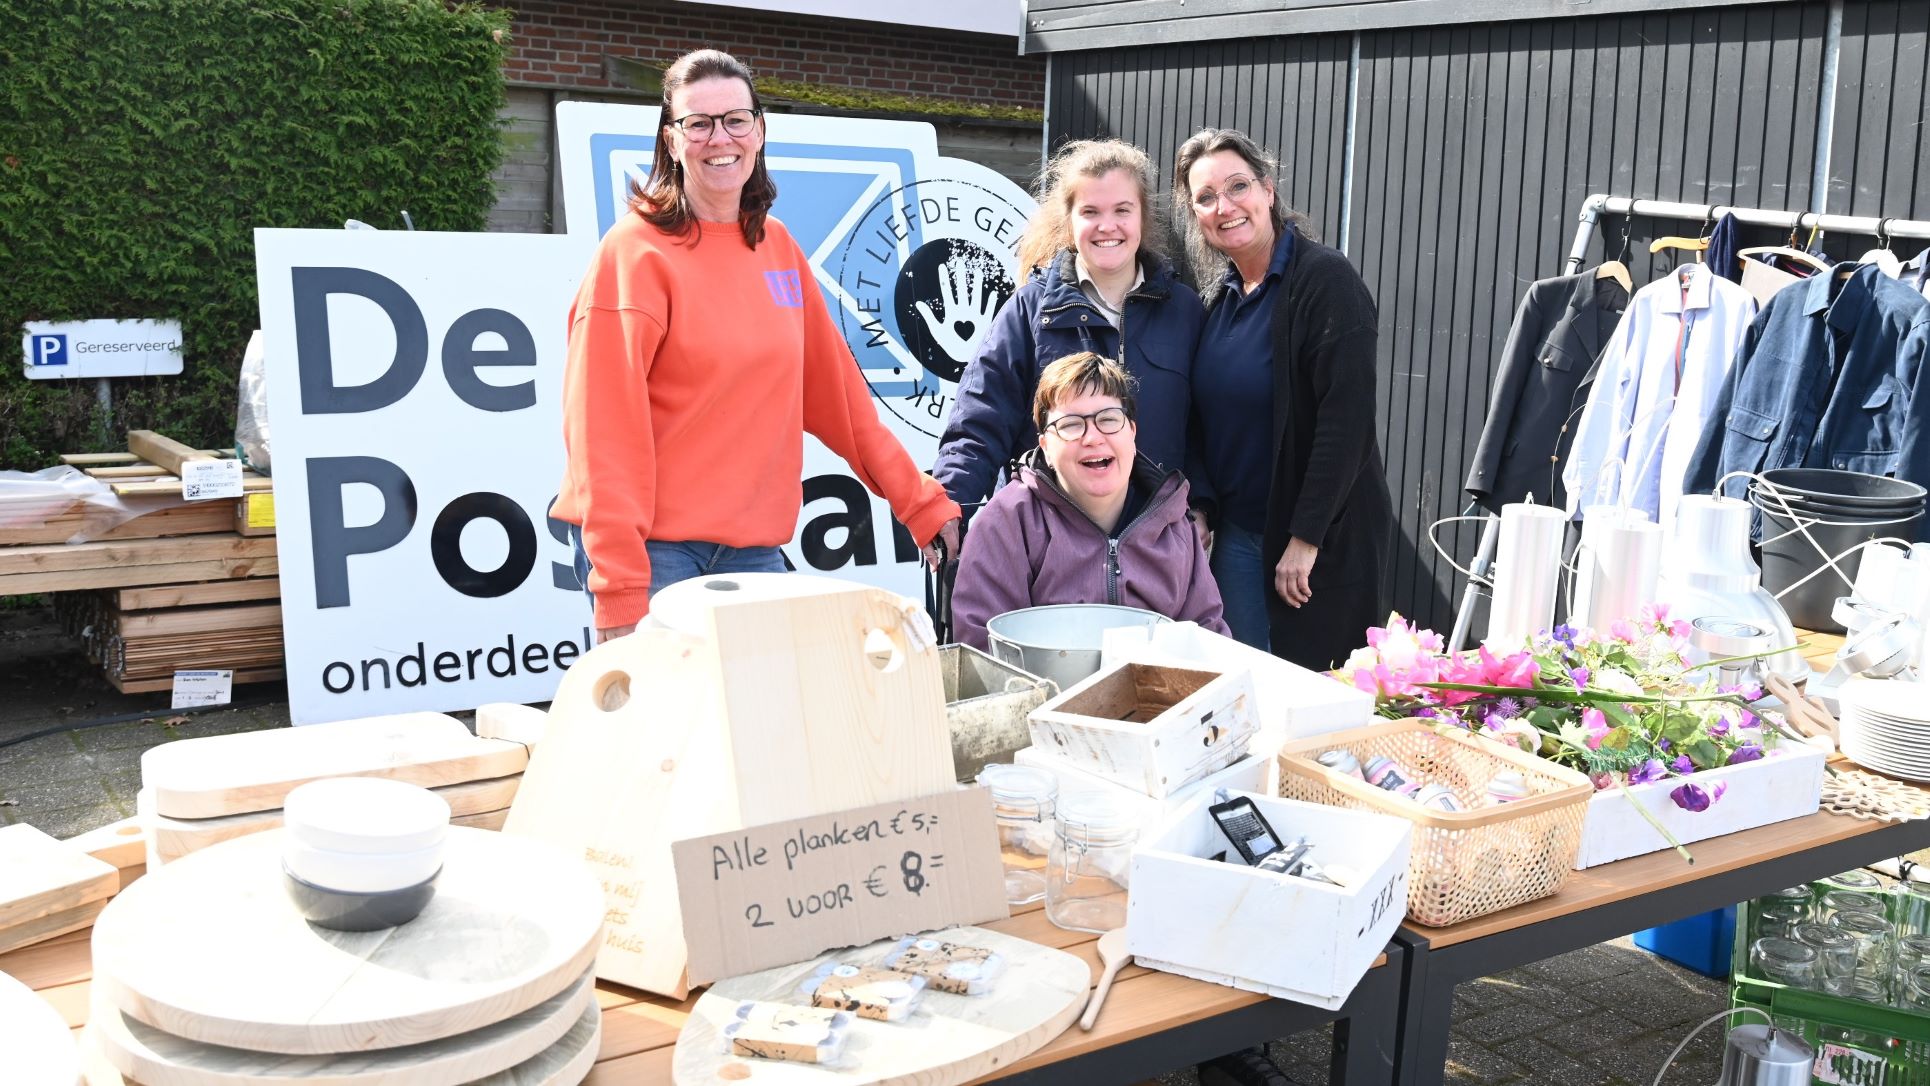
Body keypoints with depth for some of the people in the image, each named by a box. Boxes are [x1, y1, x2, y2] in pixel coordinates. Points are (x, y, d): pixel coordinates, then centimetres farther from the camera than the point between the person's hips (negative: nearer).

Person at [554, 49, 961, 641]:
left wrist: (921, 501, 11)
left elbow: (835, 388, 13)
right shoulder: (637, 250, -8)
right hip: (654, 546, -5)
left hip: (754, 544, 6)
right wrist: (620, 591, -20)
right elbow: (604, 424, -14)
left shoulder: (776, 246, 10)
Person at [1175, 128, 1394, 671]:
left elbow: (1347, 418, -19)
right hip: (1236, 530, 7)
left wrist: (1306, 538, -20)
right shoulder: (1221, 295, 9)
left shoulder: (1326, 280, -13)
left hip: (1325, 538, -7)